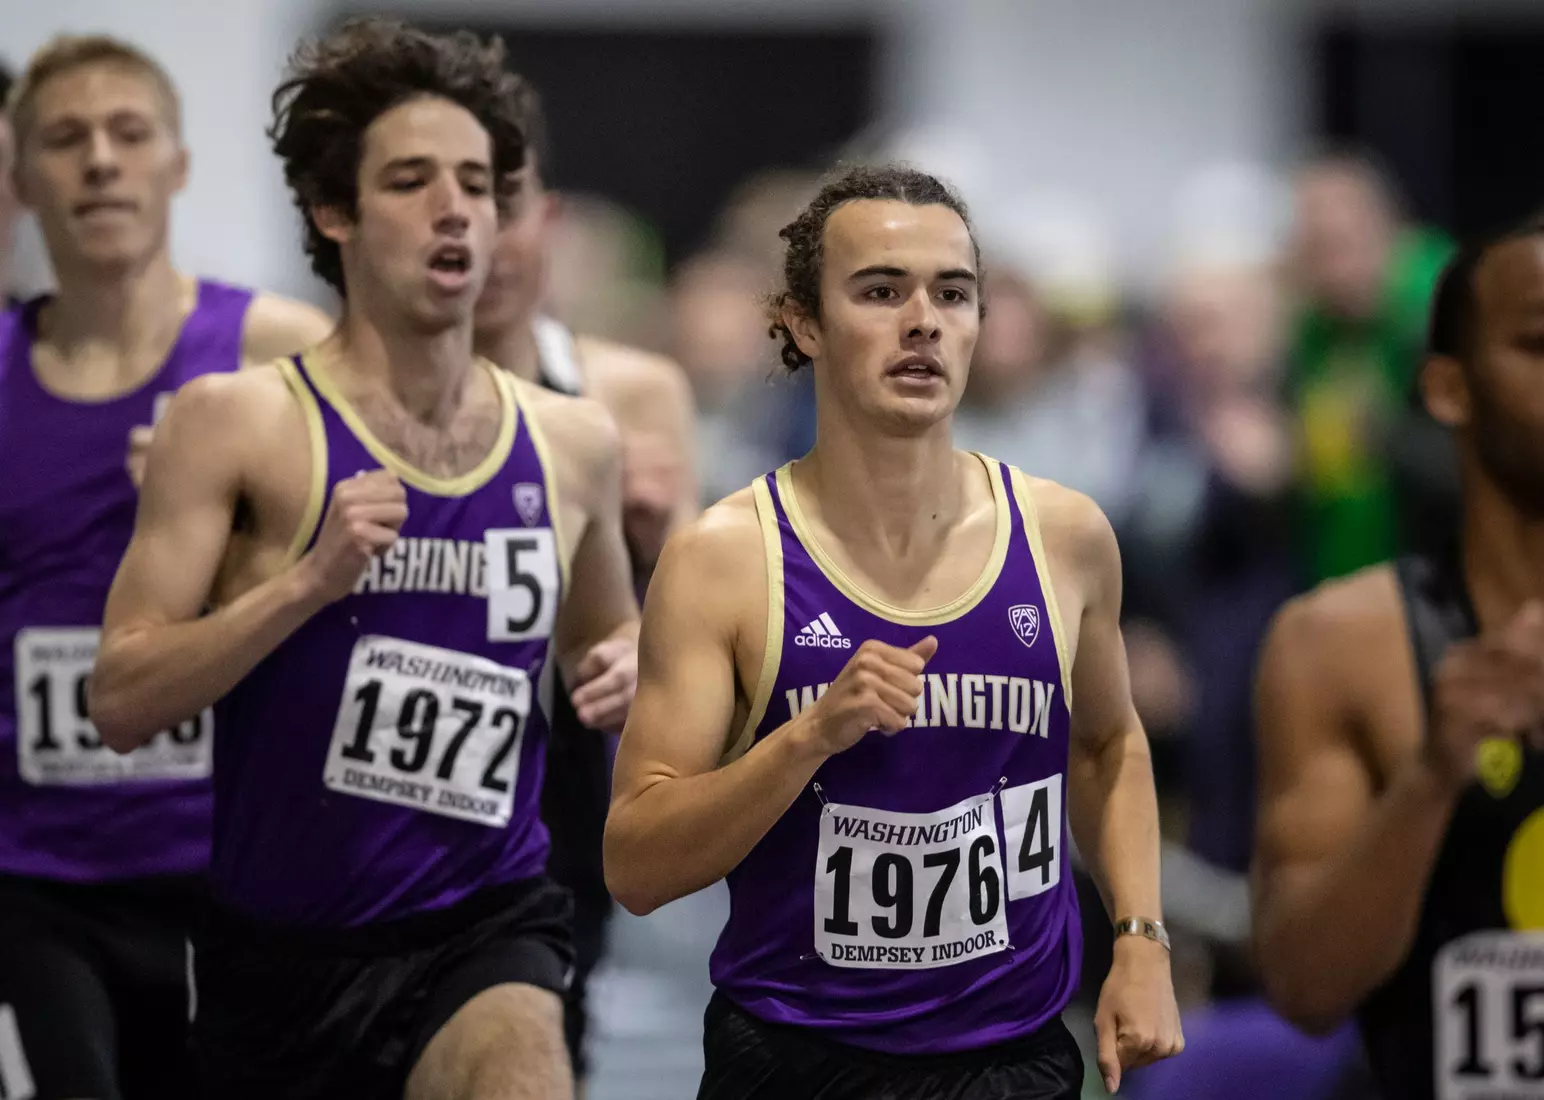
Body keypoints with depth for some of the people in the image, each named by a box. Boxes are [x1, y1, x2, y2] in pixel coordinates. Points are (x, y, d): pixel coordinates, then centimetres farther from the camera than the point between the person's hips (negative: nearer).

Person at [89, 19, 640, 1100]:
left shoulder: (572, 443, 6)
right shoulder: (238, 425, -5)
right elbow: (121, 701, -11)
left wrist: (625, 666, 3)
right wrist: (308, 581, -22)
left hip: (485, 926, 1)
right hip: (282, 945, 0)